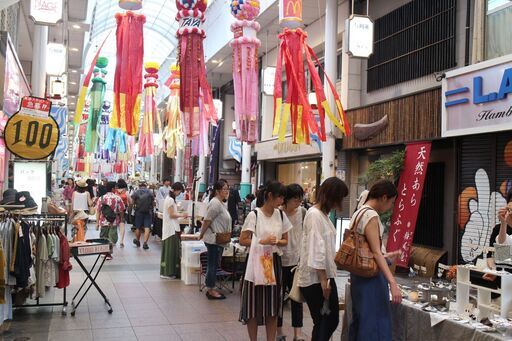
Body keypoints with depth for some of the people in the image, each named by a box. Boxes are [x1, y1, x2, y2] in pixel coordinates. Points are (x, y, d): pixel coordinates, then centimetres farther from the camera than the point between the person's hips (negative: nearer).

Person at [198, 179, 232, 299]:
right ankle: (210, 291, 6)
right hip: (213, 240, -10)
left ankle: (211, 289, 22)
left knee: (213, 265, 14)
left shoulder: (221, 203, 14)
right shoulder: (215, 203, -18)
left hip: (218, 240, 10)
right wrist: (201, 235, -8)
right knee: (213, 264, -2)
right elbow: (207, 220, -18)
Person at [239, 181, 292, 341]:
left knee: (273, 306, 9)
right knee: (254, 305, 5)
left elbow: (285, 241, 11)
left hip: (274, 262, 4)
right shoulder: (254, 215, -10)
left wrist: (276, 242, -10)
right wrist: (262, 241, -20)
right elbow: (243, 240, -10)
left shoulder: (281, 215, 4)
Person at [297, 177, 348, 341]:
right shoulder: (314, 214, -16)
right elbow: (316, 250, -20)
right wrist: (323, 280, -20)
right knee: (322, 324, 0)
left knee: (332, 320, 14)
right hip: (315, 279, -10)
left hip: (325, 276, 10)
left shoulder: (323, 214, 13)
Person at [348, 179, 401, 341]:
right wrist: (393, 283, -28)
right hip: (371, 275, -10)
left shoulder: (359, 212, 12)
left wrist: (385, 256, 25)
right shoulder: (371, 215, -17)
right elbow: (376, 252, -24)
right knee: (375, 321, -3)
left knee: (360, 320, 18)